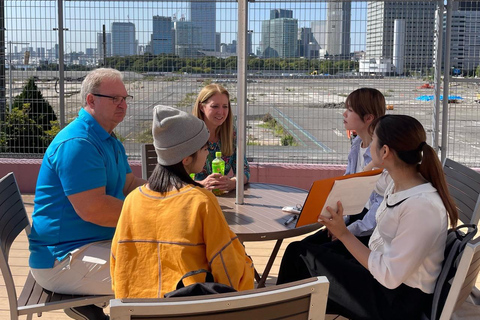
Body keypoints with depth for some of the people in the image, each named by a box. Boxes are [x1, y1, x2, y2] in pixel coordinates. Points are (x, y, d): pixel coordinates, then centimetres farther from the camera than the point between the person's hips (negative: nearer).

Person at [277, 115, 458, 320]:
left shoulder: (421, 205, -28)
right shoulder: (399, 185, 1)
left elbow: (389, 276, -26)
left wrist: (344, 234, -21)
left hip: (398, 301, -8)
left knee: (300, 255, -3)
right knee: (298, 252, 3)